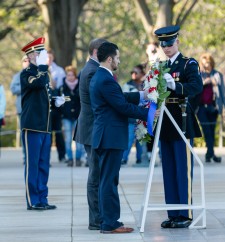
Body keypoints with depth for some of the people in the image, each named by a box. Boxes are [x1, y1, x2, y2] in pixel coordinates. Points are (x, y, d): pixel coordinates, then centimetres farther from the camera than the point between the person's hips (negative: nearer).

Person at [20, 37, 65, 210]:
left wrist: (56, 102, 8)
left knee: (44, 165, 9)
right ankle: (33, 201, 0)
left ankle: (42, 199, 15)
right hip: (32, 126, -8)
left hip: (45, 126, 8)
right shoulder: (26, 73, -6)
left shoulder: (43, 73, 19)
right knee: (32, 164, -4)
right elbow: (38, 83, -28)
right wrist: (42, 66, -17)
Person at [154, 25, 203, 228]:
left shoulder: (189, 64, -4)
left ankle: (186, 214, -1)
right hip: (165, 124, 6)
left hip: (182, 122, -6)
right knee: (169, 171, 9)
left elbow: (197, 86, -21)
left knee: (184, 169, -5)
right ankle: (173, 214, 15)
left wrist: (175, 85, -35)